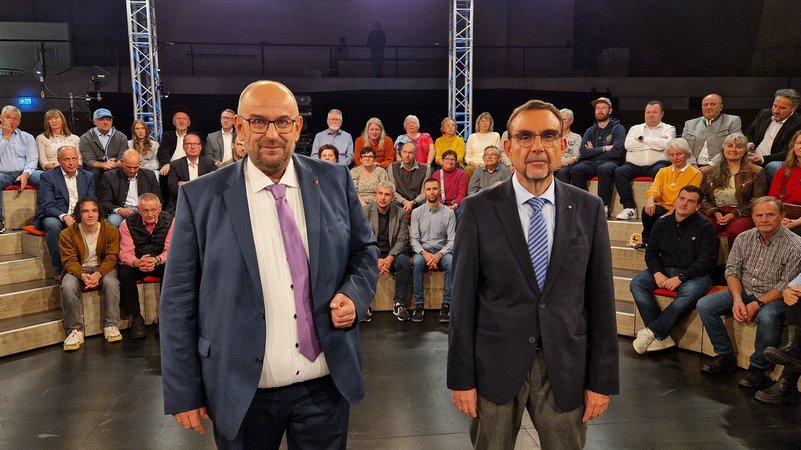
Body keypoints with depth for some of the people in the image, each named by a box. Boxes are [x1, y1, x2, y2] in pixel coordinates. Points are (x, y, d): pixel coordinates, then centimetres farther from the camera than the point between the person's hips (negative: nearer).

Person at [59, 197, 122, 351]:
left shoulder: (111, 231, -9)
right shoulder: (67, 234, -8)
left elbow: (111, 258, -10)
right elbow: (69, 261, -9)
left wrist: (99, 274, -30)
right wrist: (82, 275, -31)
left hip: (103, 268, -1)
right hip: (78, 269, 1)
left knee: (111, 282, -33)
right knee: (68, 286, -31)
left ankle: (110, 325, -19)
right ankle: (75, 330, -18)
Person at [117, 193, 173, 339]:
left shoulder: (169, 221, -10)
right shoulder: (128, 223, -9)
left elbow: (170, 250, -15)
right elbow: (125, 252, -14)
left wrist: (156, 260, -37)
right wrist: (137, 262, -38)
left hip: (160, 263, -1)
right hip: (136, 264, 1)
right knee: (124, 273, -31)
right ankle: (136, 317, -18)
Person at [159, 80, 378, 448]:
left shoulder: (334, 181, 0)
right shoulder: (201, 197, -6)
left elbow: (365, 250, 11)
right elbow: (179, 300, -4)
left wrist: (355, 295, -10)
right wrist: (183, 393, -3)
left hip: (327, 385, 2)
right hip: (243, 394, -1)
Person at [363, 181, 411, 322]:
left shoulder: (400, 213, 1)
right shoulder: (365, 210, -1)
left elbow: (402, 240, -3)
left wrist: (390, 257, -21)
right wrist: (376, 259, -20)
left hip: (393, 252, 1)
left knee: (404, 262, -31)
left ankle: (399, 304, -19)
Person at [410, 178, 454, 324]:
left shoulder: (449, 213, 4)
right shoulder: (416, 212, 6)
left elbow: (452, 240, -1)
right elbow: (414, 239, 0)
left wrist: (439, 254, -19)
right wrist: (424, 253, -19)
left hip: (442, 251, 0)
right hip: (422, 251, 0)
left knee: (452, 262, -33)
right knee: (417, 262, -34)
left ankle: (447, 304, -23)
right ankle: (419, 304, -24)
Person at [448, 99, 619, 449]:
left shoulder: (588, 209, 0)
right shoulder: (479, 209, -6)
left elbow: (600, 297, 1)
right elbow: (464, 298, -5)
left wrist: (602, 379, 1)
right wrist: (461, 377, -5)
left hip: (566, 367, 2)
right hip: (495, 365, -1)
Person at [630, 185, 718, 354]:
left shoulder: (704, 227, -3)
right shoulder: (662, 224, 10)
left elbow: (706, 262, -9)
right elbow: (651, 253, 12)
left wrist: (680, 278, -19)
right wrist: (657, 273, -8)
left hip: (694, 274, -4)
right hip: (664, 270, 4)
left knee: (689, 292, -38)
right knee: (636, 283, -22)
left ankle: (651, 332, -29)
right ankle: (662, 337, -25)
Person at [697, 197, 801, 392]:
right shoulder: (744, 239, 1)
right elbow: (732, 271, 1)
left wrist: (757, 304, -23)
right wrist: (737, 299, -16)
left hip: (774, 298, -5)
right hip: (743, 292, 5)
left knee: (767, 317, -38)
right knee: (704, 305, -13)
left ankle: (758, 367, -14)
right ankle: (725, 355, 2)